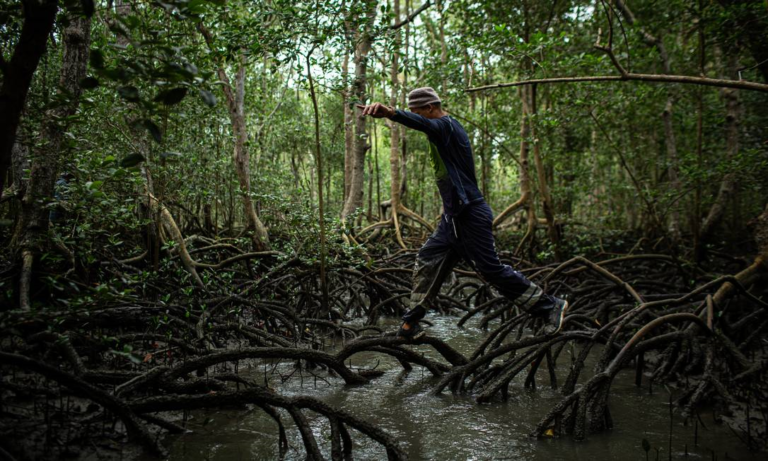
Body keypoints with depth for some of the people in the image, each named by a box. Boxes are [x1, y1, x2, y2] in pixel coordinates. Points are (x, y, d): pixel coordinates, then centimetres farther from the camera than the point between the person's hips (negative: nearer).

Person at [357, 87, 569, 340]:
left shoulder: (447, 125, -15)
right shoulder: (443, 130, 17)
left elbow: (421, 123, -39)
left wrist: (389, 112, -58)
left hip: (469, 215, -10)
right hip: (453, 216, 10)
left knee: (491, 269, -4)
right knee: (427, 262, 8)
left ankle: (551, 306, 10)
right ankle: (411, 323, 15)